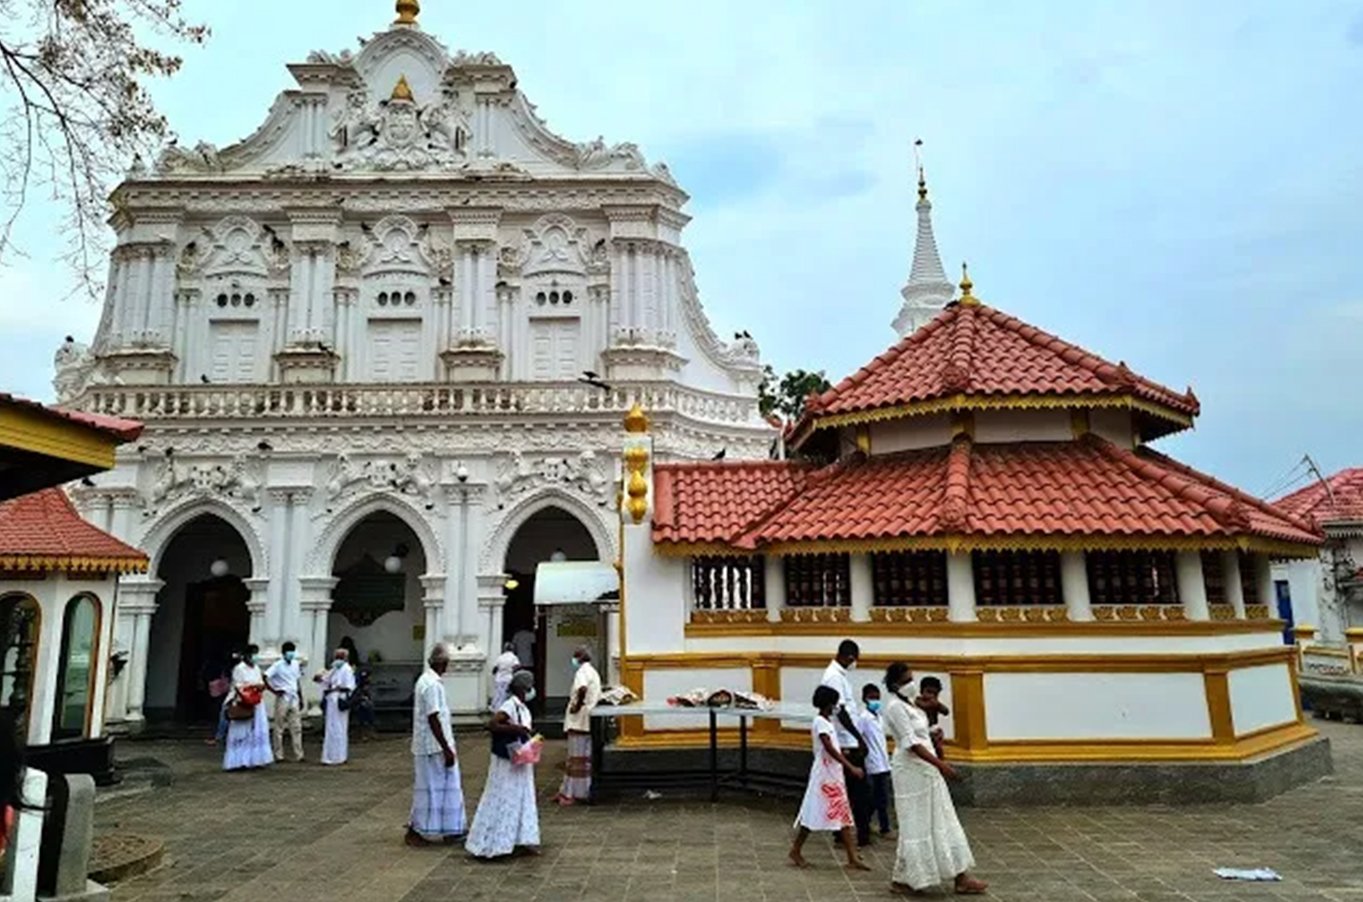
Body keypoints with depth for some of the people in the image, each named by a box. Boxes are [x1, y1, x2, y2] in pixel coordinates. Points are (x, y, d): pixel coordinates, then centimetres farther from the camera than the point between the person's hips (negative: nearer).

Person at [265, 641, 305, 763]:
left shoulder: (296, 664, 11)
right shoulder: (278, 665, -7)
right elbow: (265, 678, -16)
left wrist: (301, 699, 15)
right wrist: (274, 690, -16)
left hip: (294, 700, 5)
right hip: (282, 700, -5)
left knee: (296, 728, 3)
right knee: (278, 729, 2)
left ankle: (298, 755, 5)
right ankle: (278, 755, 10)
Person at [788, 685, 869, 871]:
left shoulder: (828, 722, 13)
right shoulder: (820, 722, -15)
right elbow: (829, 749, -23)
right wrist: (851, 767, -25)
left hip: (834, 774, 9)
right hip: (824, 774, -9)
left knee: (844, 815, 6)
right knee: (814, 813, -1)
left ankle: (853, 858, 7)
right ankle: (796, 850, 12)